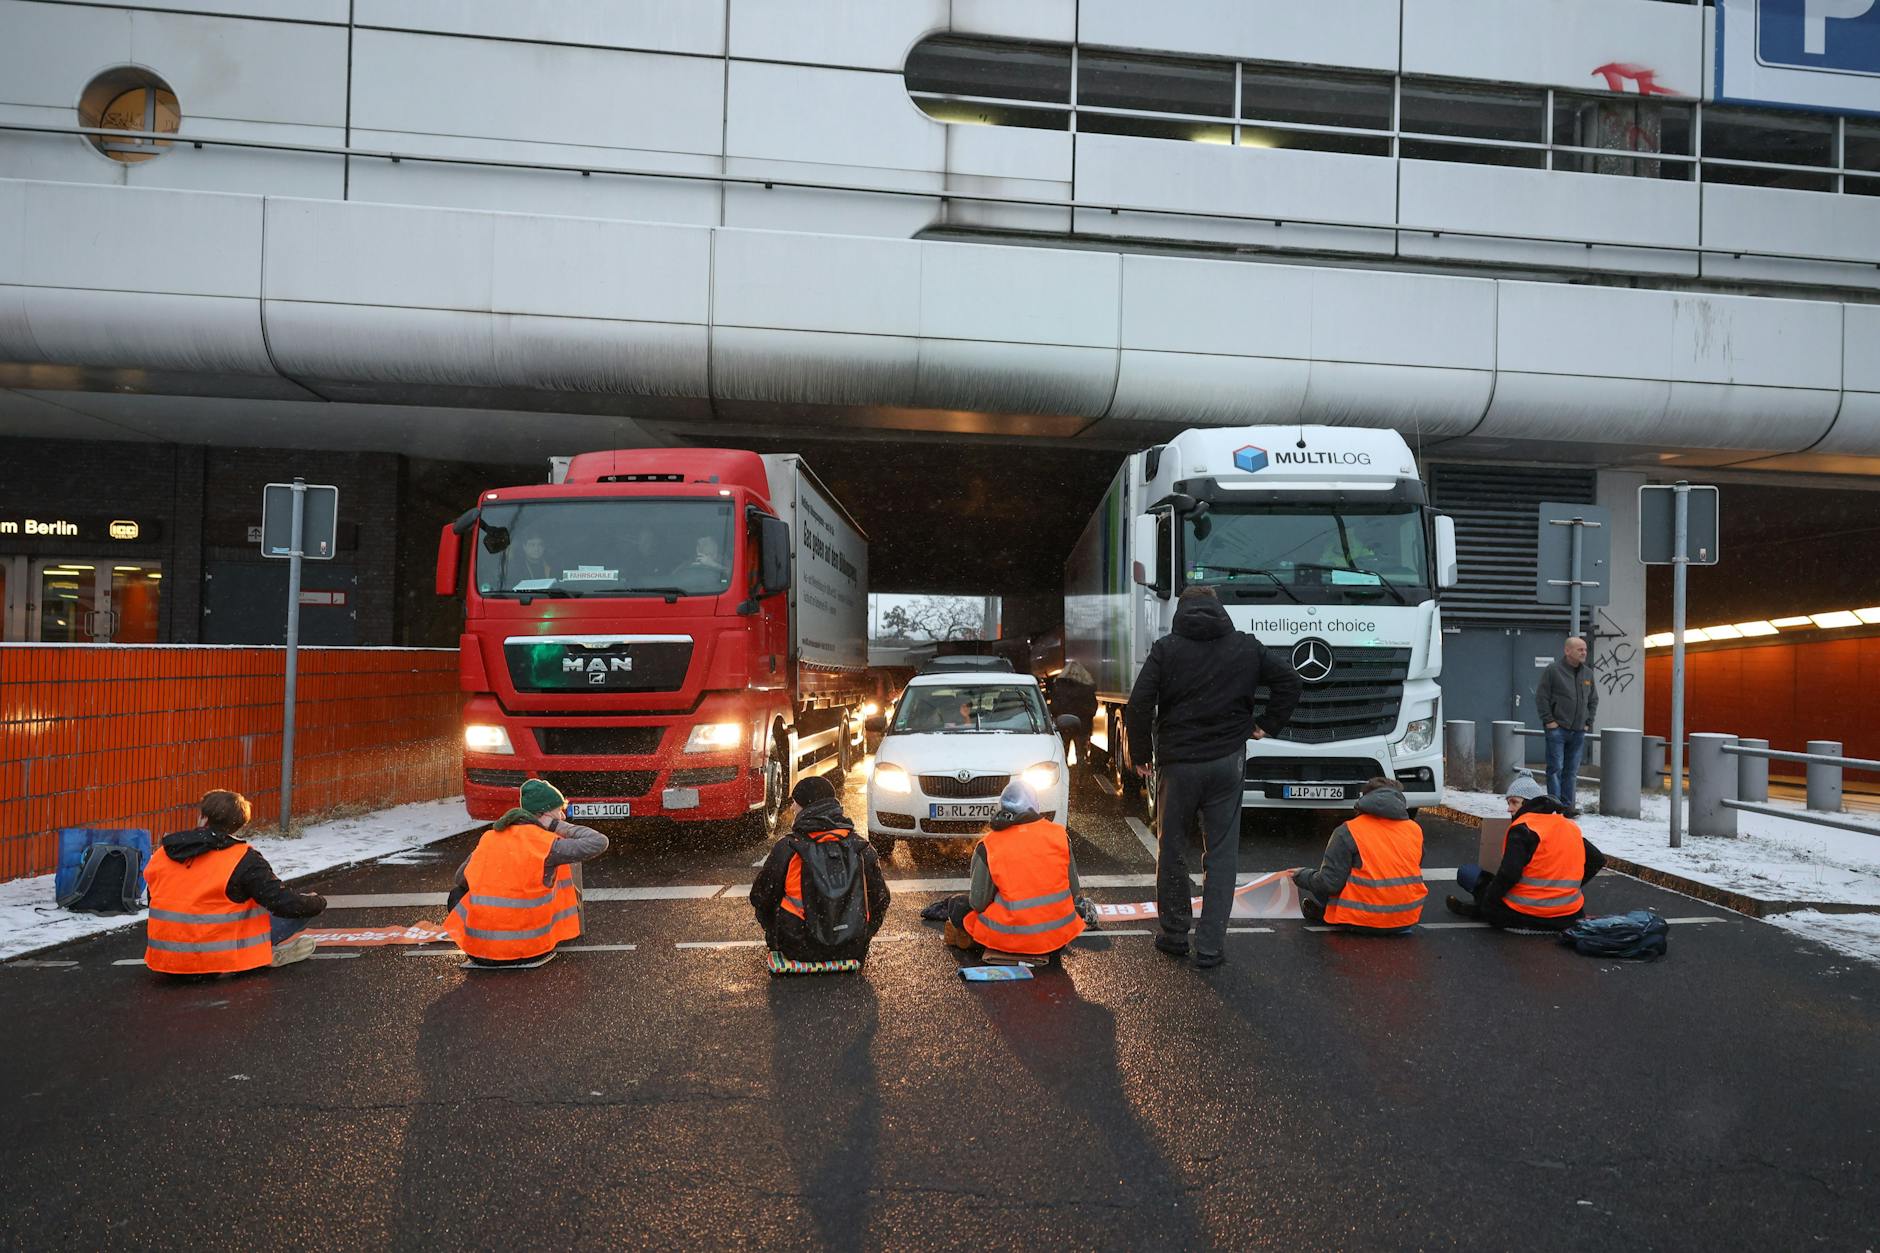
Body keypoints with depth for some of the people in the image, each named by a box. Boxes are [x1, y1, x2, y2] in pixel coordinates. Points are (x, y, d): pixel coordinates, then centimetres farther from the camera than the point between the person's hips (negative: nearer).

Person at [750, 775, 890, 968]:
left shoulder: (786, 849, -11)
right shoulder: (863, 849, -4)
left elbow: (760, 898, 2)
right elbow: (880, 900, 7)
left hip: (798, 949, -2)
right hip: (850, 950, 3)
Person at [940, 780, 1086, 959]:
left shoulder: (987, 846, -9)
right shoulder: (1059, 834, -2)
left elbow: (978, 903, -6)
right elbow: (1074, 891, 4)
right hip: (1060, 935, 0)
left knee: (958, 905, 23)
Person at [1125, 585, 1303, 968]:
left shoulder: (1165, 649, -3)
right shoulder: (1246, 647, 5)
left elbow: (1139, 705, -10)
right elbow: (1289, 680, 6)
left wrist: (1140, 756, 0)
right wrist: (1267, 725, 11)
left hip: (1177, 764, -1)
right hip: (1227, 764, 1)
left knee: (1172, 851, 13)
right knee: (1222, 855, 6)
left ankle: (1174, 934, 22)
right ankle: (1209, 946, 4)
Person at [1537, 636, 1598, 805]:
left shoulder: (1588, 673, 12)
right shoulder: (1553, 671, -5)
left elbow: (1593, 700, 20)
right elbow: (1541, 697, -6)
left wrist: (1588, 722, 11)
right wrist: (1549, 720, -10)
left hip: (1578, 732, 5)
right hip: (1557, 729, -5)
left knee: (1572, 770, 7)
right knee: (1555, 768, -6)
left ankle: (1567, 806, 13)